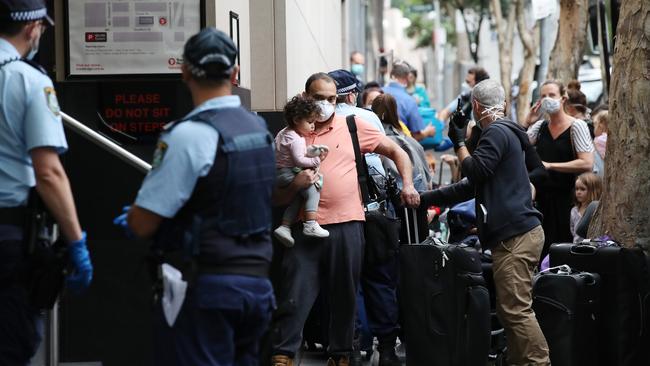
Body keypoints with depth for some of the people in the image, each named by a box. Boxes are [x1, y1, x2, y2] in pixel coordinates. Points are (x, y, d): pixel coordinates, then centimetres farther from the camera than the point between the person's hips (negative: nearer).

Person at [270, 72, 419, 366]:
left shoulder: (353, 127, 8)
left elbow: (396, 151, 15)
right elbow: (277, 197, 8)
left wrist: (408, 185, 2)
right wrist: (295, 184, -12)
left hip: (347, 225, 1)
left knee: (344, 297, 9)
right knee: (295, 295, -7)